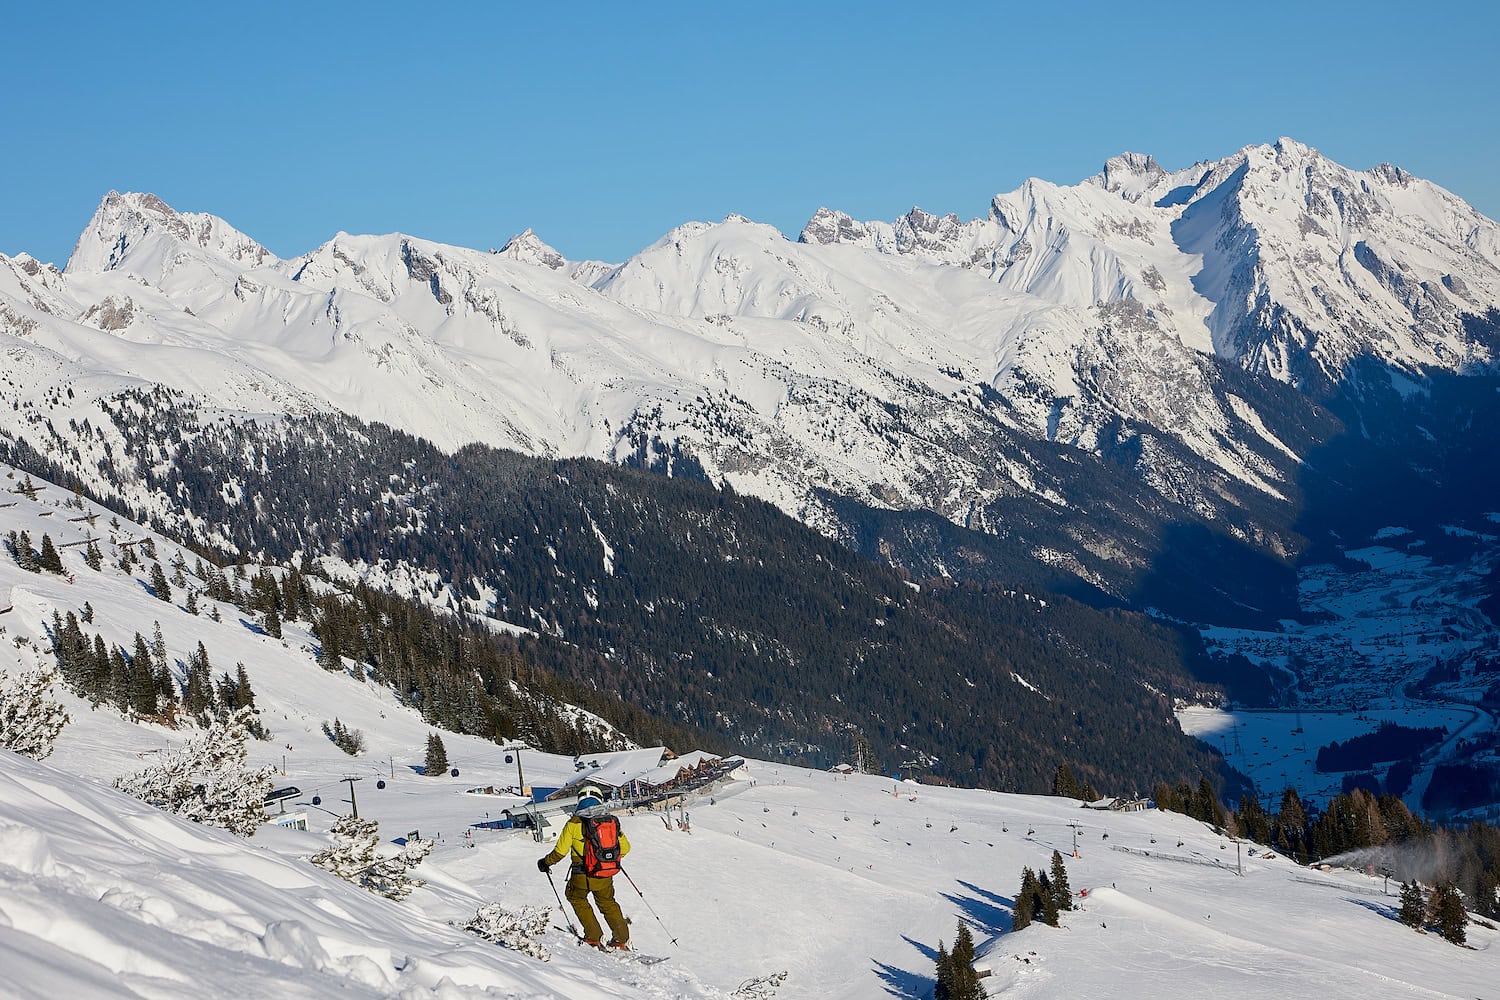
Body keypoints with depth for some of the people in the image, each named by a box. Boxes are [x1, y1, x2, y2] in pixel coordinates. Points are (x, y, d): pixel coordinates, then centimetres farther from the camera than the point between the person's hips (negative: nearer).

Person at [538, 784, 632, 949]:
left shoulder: (574, 823, -8)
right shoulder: (612, 821, 3)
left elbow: (561, 851, -6)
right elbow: (625, 848, 11)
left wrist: (545, 863, 12)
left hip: (582, 875, -4)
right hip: (606, 875, 4)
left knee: (576, 898, 23)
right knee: (608, 903, 25)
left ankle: (593, 937, 18)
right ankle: (622, 940, 26)